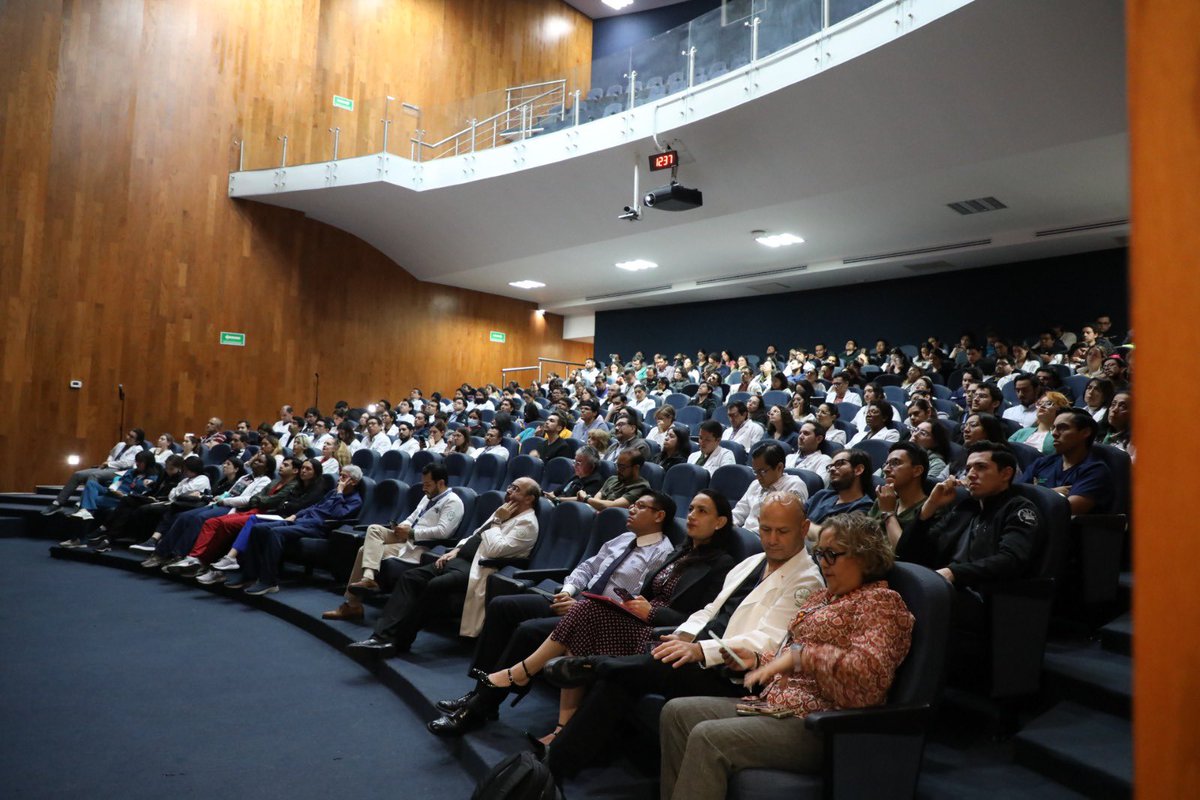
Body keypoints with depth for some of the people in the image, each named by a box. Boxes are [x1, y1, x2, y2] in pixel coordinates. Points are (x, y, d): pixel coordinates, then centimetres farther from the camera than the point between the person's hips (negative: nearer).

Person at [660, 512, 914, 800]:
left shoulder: (881, 602, -7)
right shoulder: (821, 597, 20)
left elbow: (869, 673, -23)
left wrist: (799, 654, -27)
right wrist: (758, 659, 8)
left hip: (818, 726, -9)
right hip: (776, 704, 10)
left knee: (707, 737, -26)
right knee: (677, 712, -1)